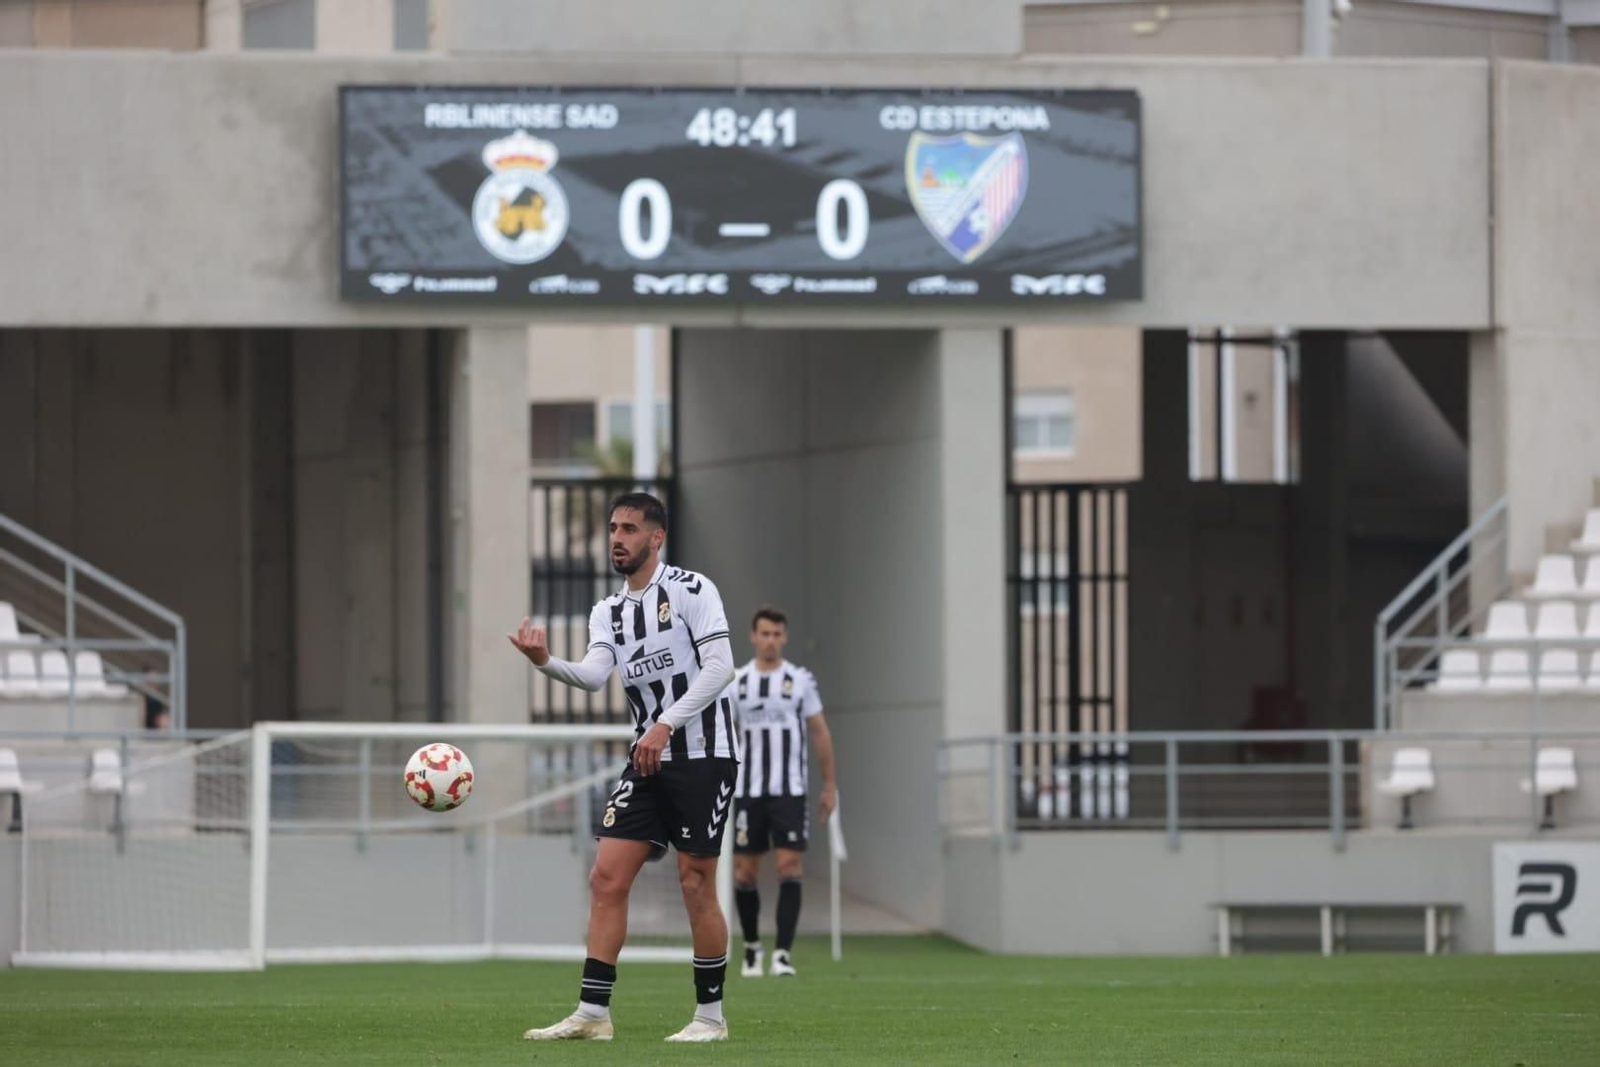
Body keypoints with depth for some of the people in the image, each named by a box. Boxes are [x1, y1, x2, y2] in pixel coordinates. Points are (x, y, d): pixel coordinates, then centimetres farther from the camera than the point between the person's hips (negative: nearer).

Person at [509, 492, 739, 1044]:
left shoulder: (692, 590, -7)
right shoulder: (607, 611, 11)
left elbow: (719, 666, -16)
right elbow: (594, 673, -5)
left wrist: (666, 724, -23)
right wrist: (547, 662, -25)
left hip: (703, 754, -6)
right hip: (647, 758, 6)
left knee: (695, 884, -5)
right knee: (607, 877, -3)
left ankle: (710, 1015, 6)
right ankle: (592, 1013, -2)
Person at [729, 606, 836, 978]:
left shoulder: (800, 680, 4)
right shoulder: (736, 682, 6)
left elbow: (820, 734, 8)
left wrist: (829, 786, 5)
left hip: (790, 790, -1)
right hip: (748, 792, 1)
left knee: (789, 867, -11)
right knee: (745, 870, 4)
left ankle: (783, 953, -14)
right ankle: (751, 947, 22)